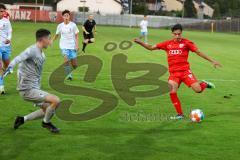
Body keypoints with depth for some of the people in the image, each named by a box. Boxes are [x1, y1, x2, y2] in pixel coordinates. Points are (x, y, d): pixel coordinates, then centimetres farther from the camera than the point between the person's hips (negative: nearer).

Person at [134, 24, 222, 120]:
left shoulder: (186, 43, 2)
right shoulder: (167, 44, 10)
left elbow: (199, 52, 4)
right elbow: (151, 48, 14)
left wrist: (212, 61, 1)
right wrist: (140, 42, 1)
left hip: (185, 71, -2)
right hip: (173, 73, 2)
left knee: (197, 89, -18)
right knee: (172, 92, -18)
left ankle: (204, 84, 20)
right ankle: (180, 114, 0)